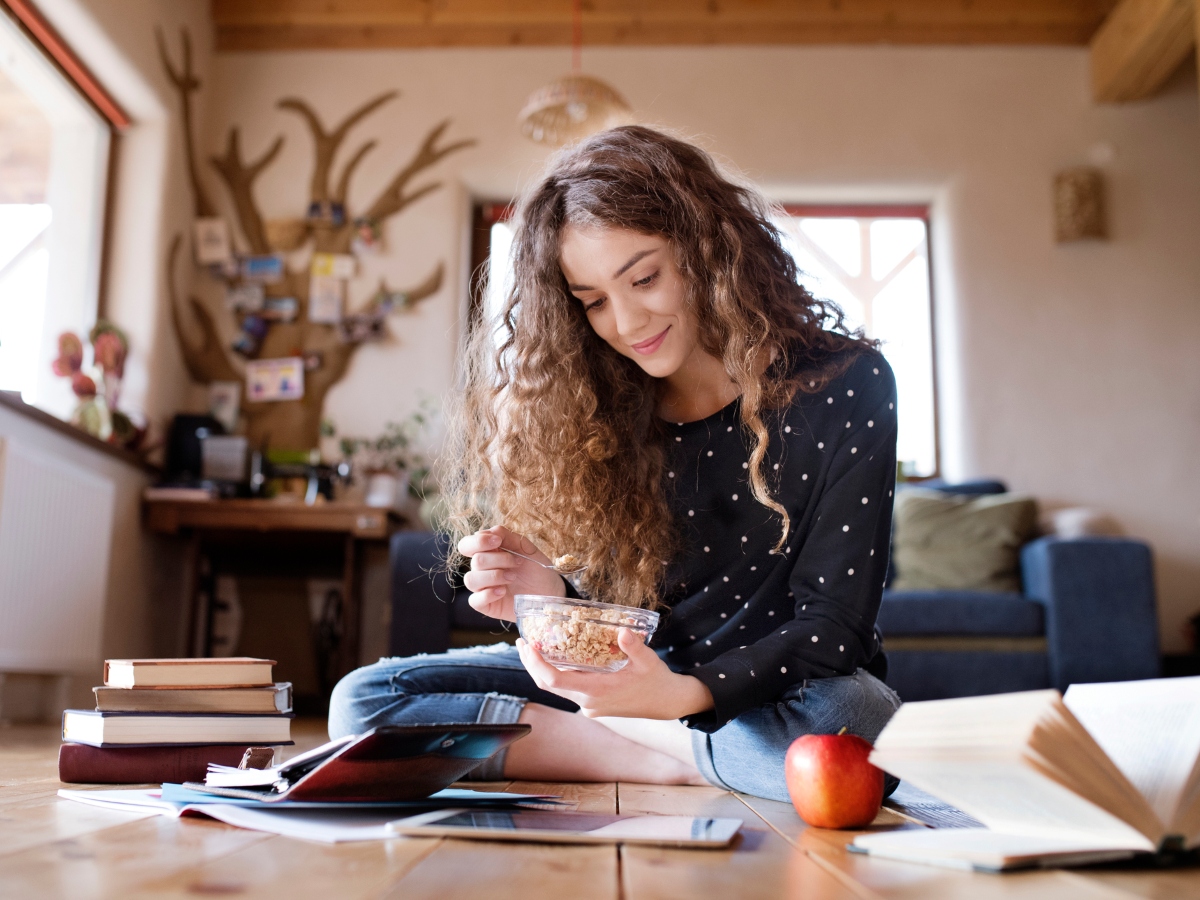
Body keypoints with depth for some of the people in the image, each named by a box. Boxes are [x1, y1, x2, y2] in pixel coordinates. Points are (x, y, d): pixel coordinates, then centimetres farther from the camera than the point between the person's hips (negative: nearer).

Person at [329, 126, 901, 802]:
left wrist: (686, 695, -33)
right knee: (365, 699, -12)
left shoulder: (845, 386, -11)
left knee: (851, 715, -41)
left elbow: (832, 624, -15)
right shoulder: (604, 409, -1)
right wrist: (554, 602, -21)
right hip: (647, 675, 4)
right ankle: (689, 764, -14)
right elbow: (624, 617, 3)